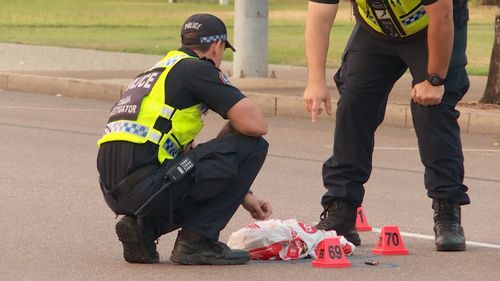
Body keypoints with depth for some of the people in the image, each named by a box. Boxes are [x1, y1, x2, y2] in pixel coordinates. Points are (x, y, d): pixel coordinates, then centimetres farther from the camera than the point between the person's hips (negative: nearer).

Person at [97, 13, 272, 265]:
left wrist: (242, 196, 34)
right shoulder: (198, 69, 0)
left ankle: (143, 227, 10)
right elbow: (256, 125, -8)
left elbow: (186, 154, 33)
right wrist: (230, 129, 17)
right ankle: (196, 242, 1)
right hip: (144, 185, -9)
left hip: (115, 192, 9)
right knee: (251, 146, 1)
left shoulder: (157, 72, 28)